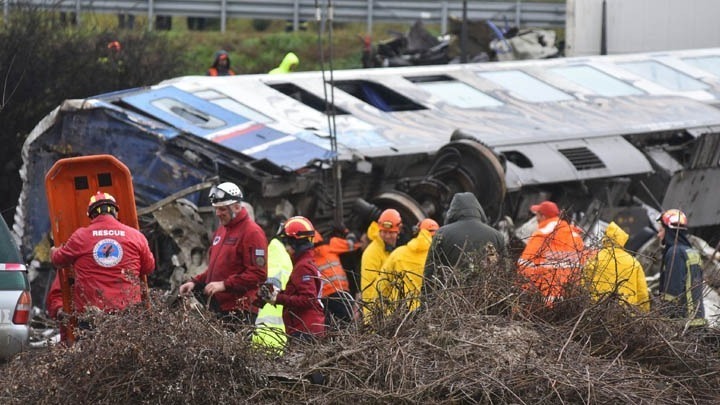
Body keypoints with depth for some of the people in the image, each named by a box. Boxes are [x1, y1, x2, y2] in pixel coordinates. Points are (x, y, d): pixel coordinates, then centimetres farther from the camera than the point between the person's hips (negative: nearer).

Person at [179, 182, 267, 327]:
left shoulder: (252, 232, -8)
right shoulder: (221, 230, 21)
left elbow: (258, 274, -15)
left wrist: (224, 284, -19)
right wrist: (195, 282, 14)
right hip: (216, 307, 8)